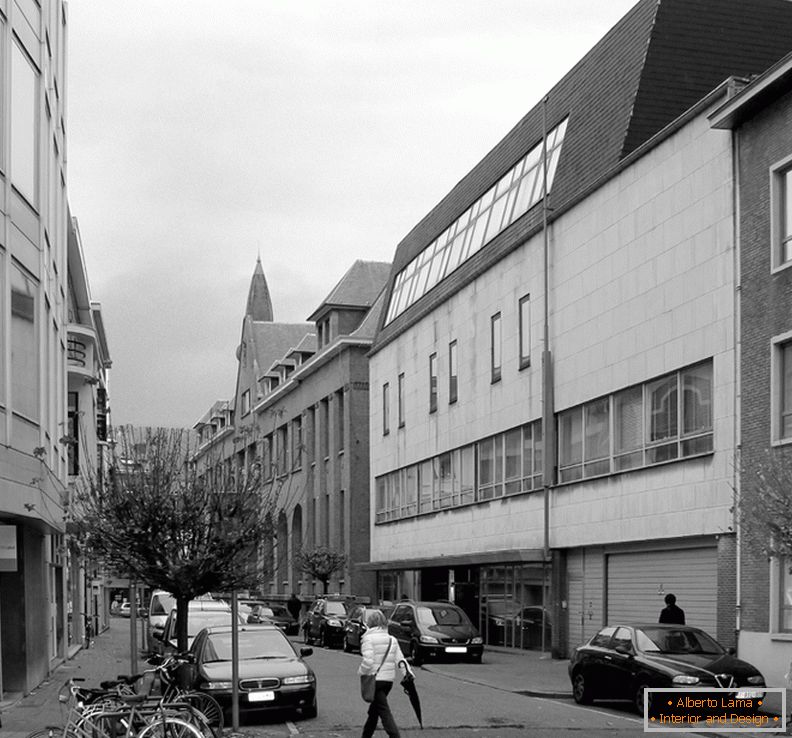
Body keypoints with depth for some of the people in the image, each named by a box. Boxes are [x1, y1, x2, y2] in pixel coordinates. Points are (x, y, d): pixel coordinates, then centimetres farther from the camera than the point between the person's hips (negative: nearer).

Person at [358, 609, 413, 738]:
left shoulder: (368, 638, -10)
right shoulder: (392, 639, 11)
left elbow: (368, 661, -19)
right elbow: (400, 660, 5)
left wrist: (361, 671, -2)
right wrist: (408, 674, 2)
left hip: (375, 679, -7)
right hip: (389, 680, 7)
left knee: (384, 711, -8)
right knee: (374, 710, 21)